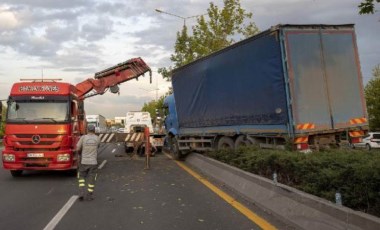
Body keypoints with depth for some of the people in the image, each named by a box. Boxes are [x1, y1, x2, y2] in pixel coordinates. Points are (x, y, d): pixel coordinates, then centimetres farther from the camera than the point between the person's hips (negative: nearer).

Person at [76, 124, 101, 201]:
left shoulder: (83, 137, -5)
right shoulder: (97, 138, -1)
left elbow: (77, 148, -5)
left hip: (84, 162, 0)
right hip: (93, 162, 0)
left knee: (81, 177, 17)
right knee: (91, 179, 10)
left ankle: (81, 193, 4)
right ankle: (89, 196, 14)